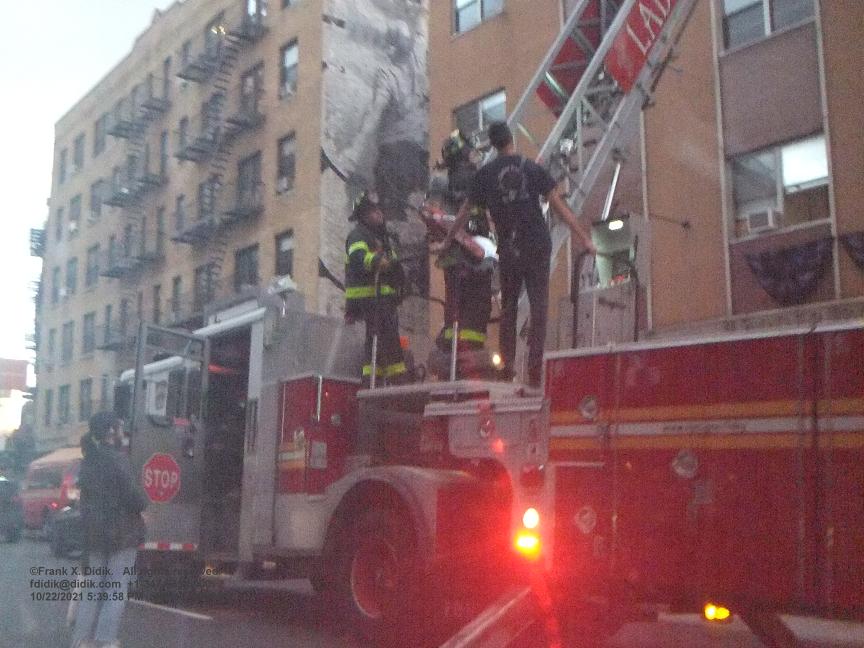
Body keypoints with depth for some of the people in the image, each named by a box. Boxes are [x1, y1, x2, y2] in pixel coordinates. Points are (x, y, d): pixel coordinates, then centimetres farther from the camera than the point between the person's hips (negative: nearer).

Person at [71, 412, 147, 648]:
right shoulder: (117, 459, -17)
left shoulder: (88, 461, 7)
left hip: (94, 531, 7)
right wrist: (143, 502, 2)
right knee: (117, 588, 1)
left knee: (93, 584, 16)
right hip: (121, 531, -7)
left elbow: (85, 492, 16)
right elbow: (132, 495, -18)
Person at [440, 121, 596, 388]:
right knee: (538, 306, 1)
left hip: (509, 250, 1)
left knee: (508, 306, 15)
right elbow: (560, 206, -2)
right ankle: (535, 368, -4)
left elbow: (464, 212, 14)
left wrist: (447, 241, 27)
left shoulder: (485, 174, 5)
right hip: (537, 246, -1)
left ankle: (507, 364, 14)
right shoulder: (533, 169, 2)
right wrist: (585, 238, -1)